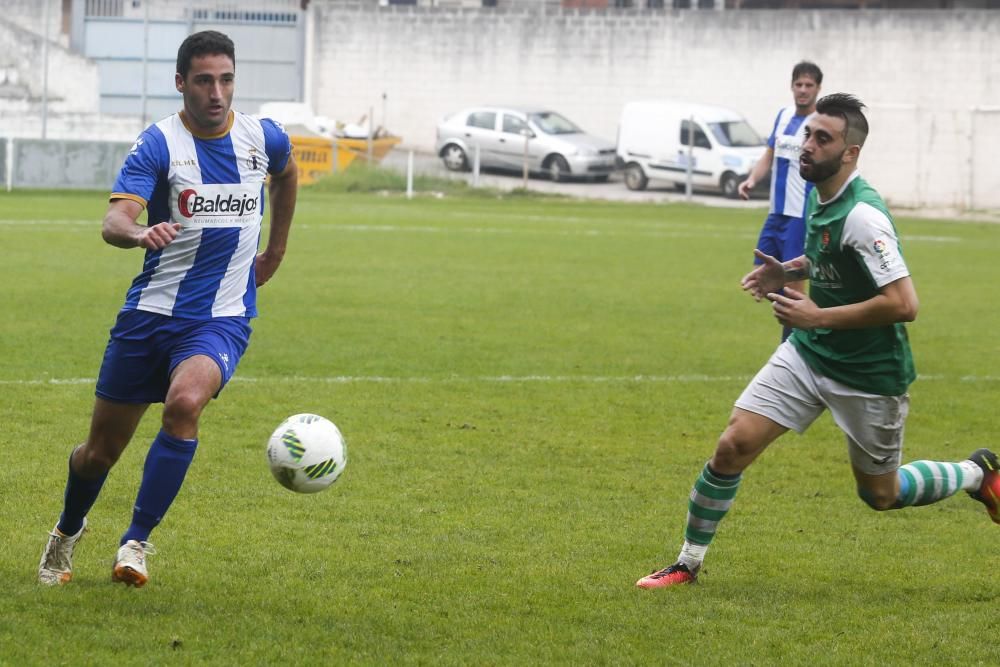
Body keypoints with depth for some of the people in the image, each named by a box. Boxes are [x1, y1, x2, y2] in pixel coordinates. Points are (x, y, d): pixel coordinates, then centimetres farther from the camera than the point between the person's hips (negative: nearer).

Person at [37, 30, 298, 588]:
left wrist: (275, 253, 27)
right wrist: (139, 234, -47)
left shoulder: (264, 138, 1)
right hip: (152, 312, -1)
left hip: (223, 319, 1)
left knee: (185, 402, -31)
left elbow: (286, 176, 27)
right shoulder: (160, 143, -10)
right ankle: (68, 531, 40)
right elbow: (114, 220, -25)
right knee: (101, 451, 7)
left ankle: (137, 542, -20)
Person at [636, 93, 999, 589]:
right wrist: (789, 272, 4)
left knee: (880, 494, 11)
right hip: (808, 352, 7)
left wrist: (818, 316, -25)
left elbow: (903, 304, -31)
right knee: (734, 446, -6)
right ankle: (688, 564, 8)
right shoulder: (820, 193, 0)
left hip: (869, 375, -7)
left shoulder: (862, 215, -26)